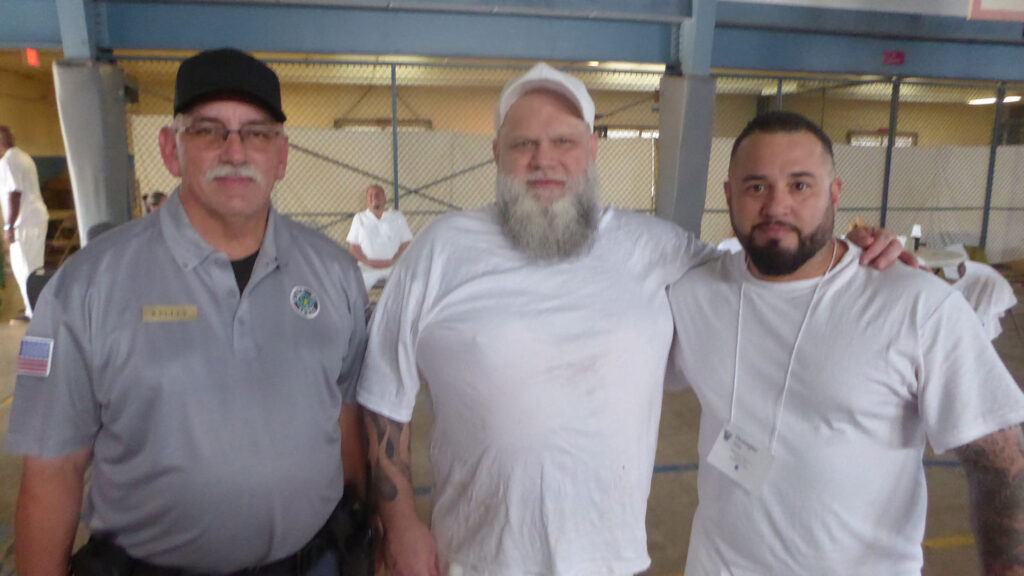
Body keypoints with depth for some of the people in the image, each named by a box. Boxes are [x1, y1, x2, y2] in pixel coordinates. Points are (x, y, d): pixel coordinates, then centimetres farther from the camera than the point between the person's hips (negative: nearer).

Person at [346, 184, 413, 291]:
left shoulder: (397, 217, 12)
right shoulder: (359, 218, 14)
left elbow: (406, 243, 5)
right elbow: (353, 247, 9)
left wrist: (393, 261, -12)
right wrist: (367, 262, -9)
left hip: (394, 265, 0)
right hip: (368, 267, 0)